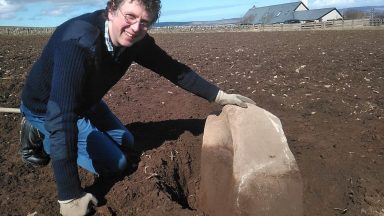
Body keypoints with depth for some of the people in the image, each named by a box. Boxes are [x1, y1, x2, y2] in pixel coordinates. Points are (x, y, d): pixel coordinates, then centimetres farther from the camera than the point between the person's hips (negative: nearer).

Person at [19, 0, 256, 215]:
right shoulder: (79, 42, -39)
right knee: (115, 162, -8)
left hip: (85, 102, 7)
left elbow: (173, 69, -7)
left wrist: (220, 96, -7)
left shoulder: (136, 39, -18)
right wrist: (70, 197, -43)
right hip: (47, 109, -7)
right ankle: (41, 135, 6)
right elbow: (62, 117, -44)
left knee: (127, 145, 18)